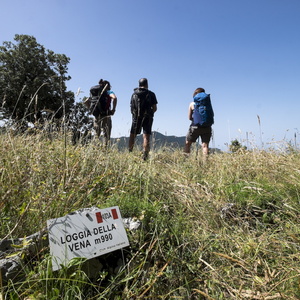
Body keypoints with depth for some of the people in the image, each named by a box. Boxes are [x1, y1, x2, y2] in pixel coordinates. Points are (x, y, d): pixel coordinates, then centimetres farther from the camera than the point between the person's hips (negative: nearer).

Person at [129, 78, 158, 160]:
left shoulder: (134, 94, 8)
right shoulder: (151, 94, -1)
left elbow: (131, 107, 8)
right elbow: (155, 108, -2)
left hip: (136, 117, 2)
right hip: (147, 118, -2)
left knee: (132, 135, 12)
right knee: (146, 136, -3)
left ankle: (130, 153, 12)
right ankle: (145, 156, -9)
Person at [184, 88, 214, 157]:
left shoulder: (192, 104, 1)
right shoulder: (207, 101, 4)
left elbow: (189, 118, 7)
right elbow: (212, 114, 9)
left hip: (195, 126, -1)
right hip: (207, 127, 1)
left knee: (187, 143, 12)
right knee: (205, 145, 3)